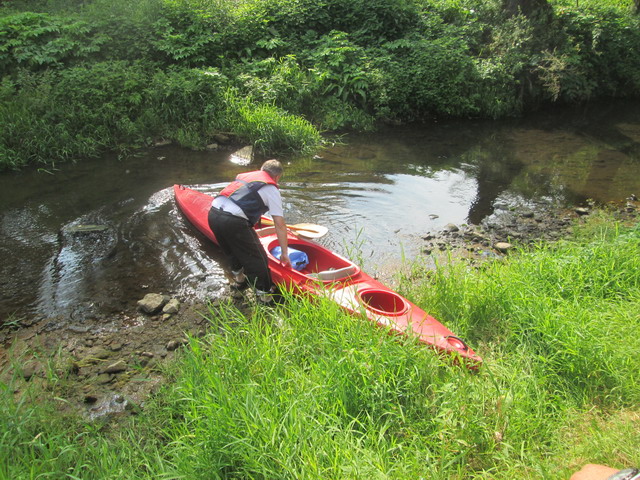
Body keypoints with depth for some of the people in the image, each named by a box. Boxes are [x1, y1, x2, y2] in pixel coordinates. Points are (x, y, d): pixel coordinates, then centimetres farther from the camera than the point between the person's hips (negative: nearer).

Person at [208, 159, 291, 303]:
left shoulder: (245, 175, 26)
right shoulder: (271, 189, 6)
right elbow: (280, 224, 3)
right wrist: (284, 253, 8)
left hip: (213, 212, 8)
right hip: (233, 221, -7)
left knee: (233, 249, 31)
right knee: (257, 258, 8)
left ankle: (238, 277, 49)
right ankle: (264, 294, 18)